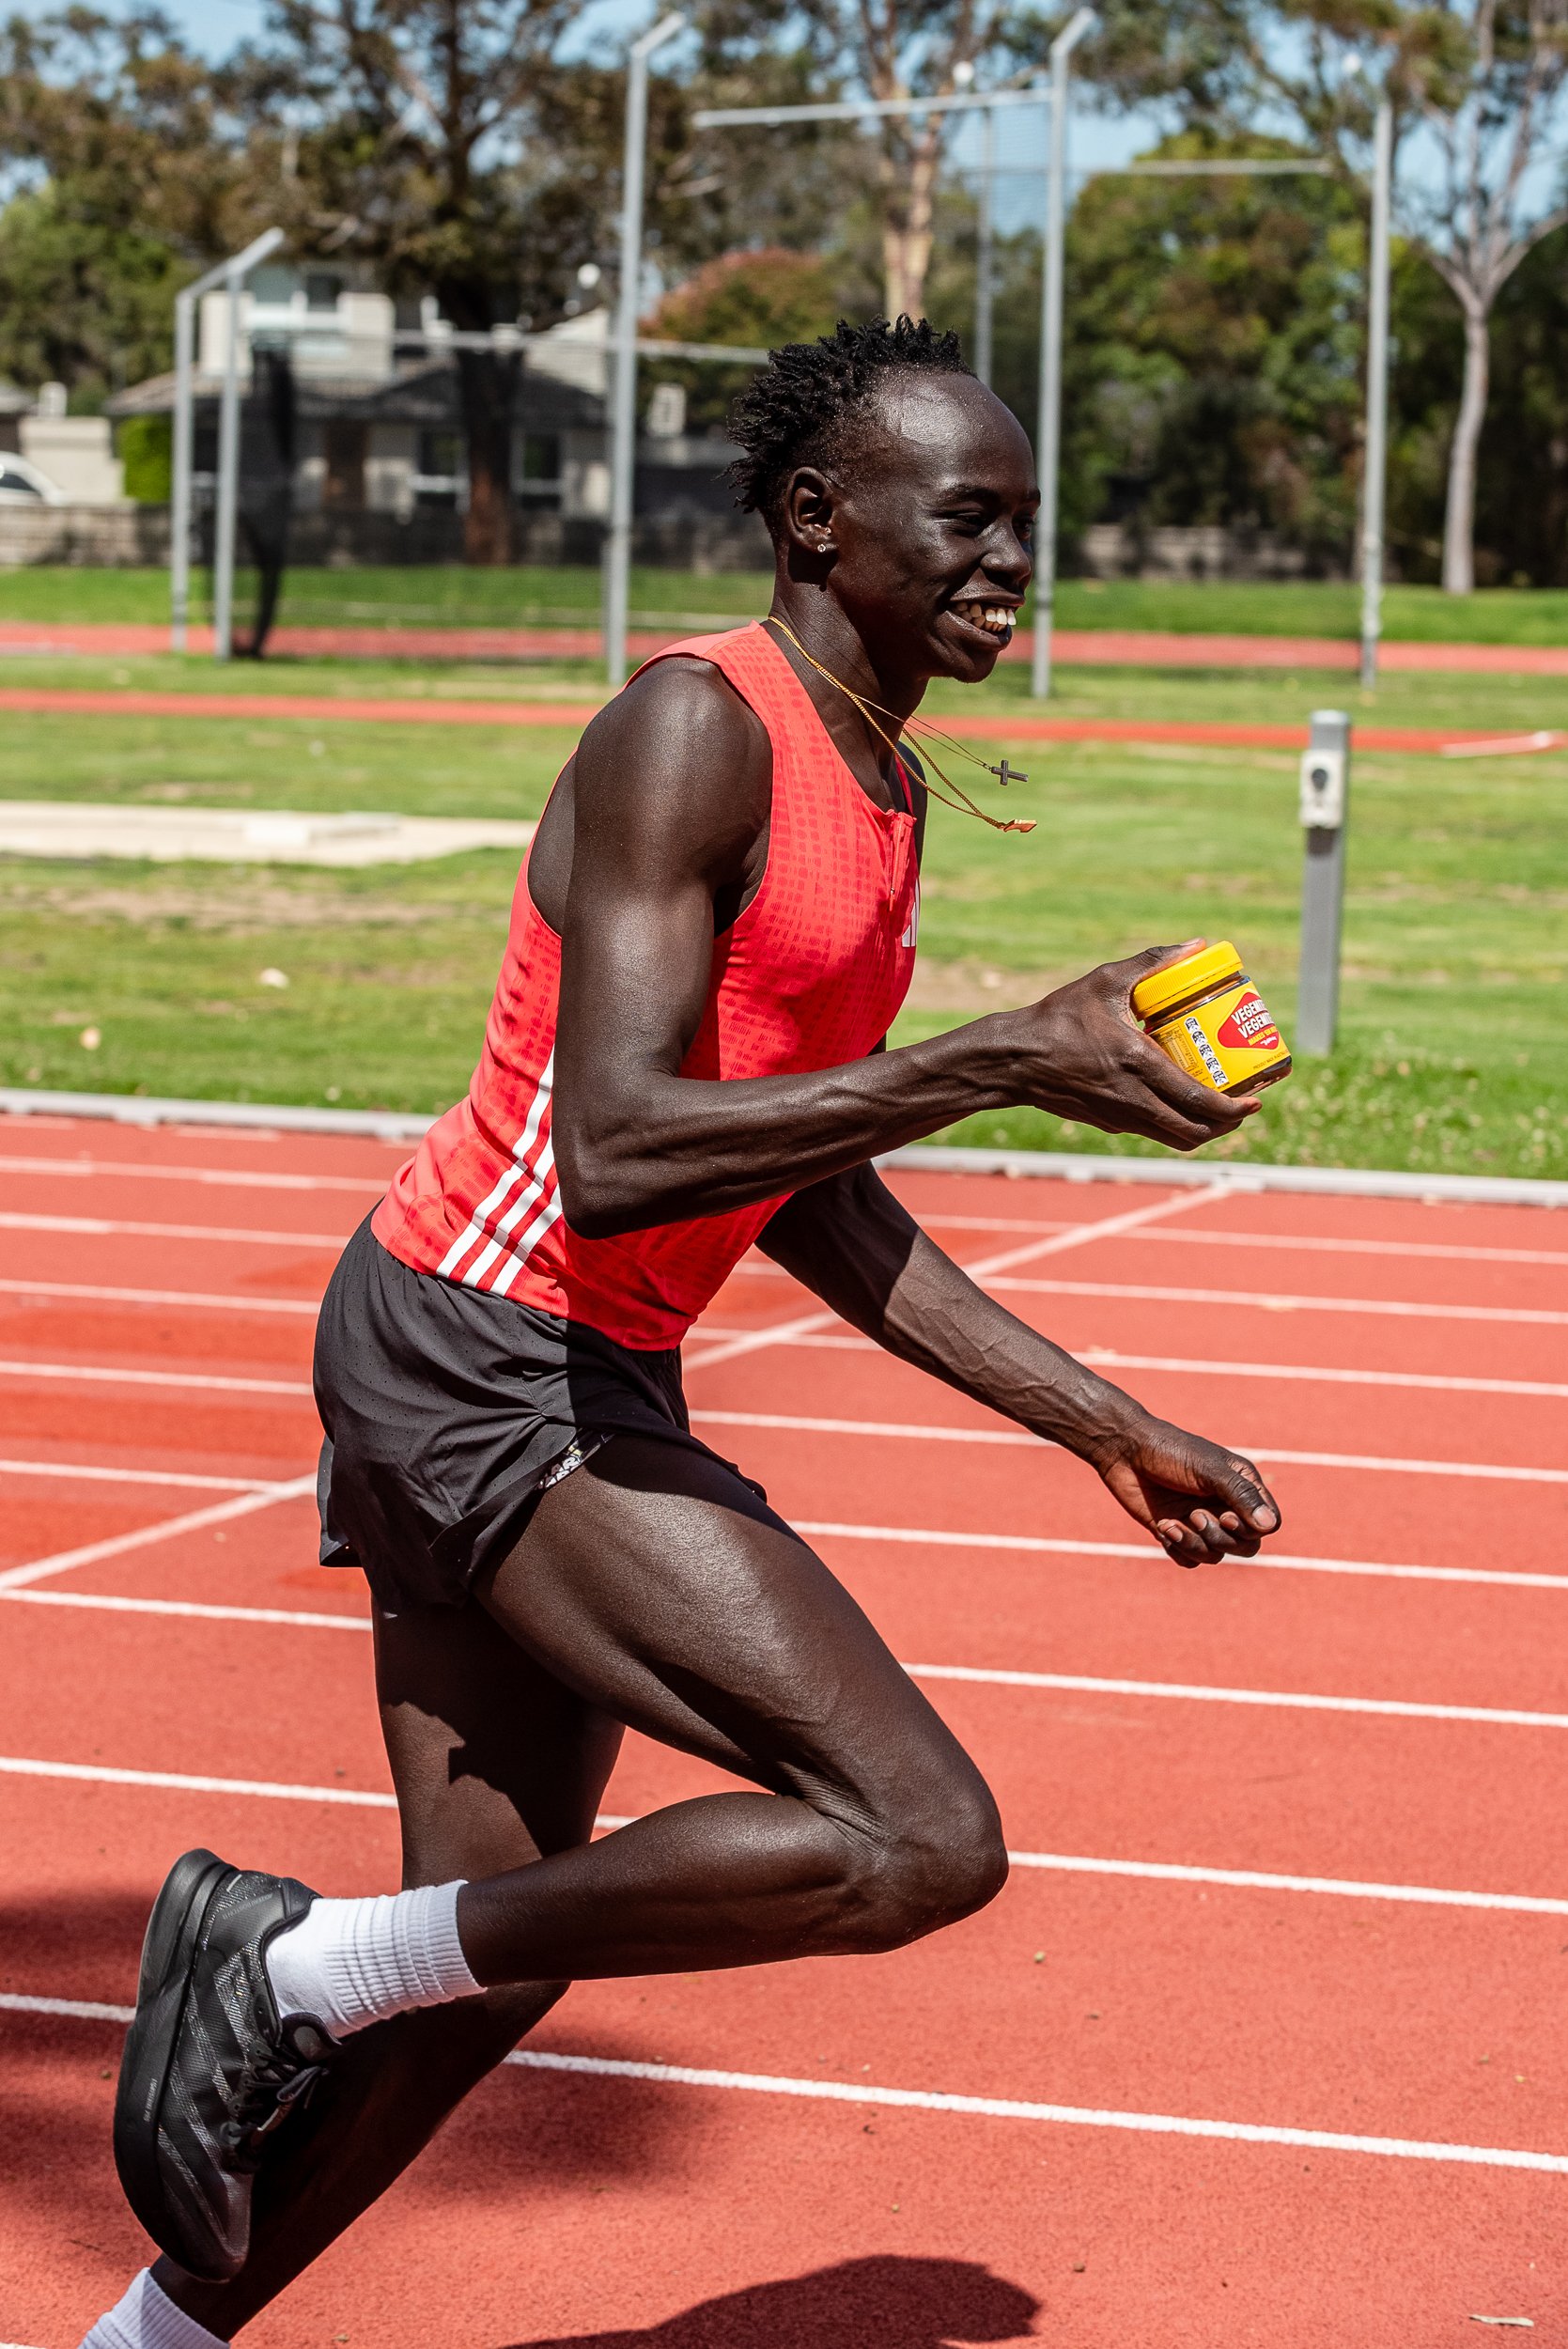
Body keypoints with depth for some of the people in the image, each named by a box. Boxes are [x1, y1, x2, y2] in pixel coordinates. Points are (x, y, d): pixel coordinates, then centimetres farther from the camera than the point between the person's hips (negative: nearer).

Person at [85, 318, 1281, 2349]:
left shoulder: (881, 790, 15)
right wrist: (1002, 1066, -27)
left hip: (573, 1381, 10)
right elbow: (618, 1151, -26)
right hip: (477, 1348, -10)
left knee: (490, 1959, 16)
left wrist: (1101, 1423, 18)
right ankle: (297, 1963, -9)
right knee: (918, 1840, -18)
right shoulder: (695, 733, -15)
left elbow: (807, 1195, 21)